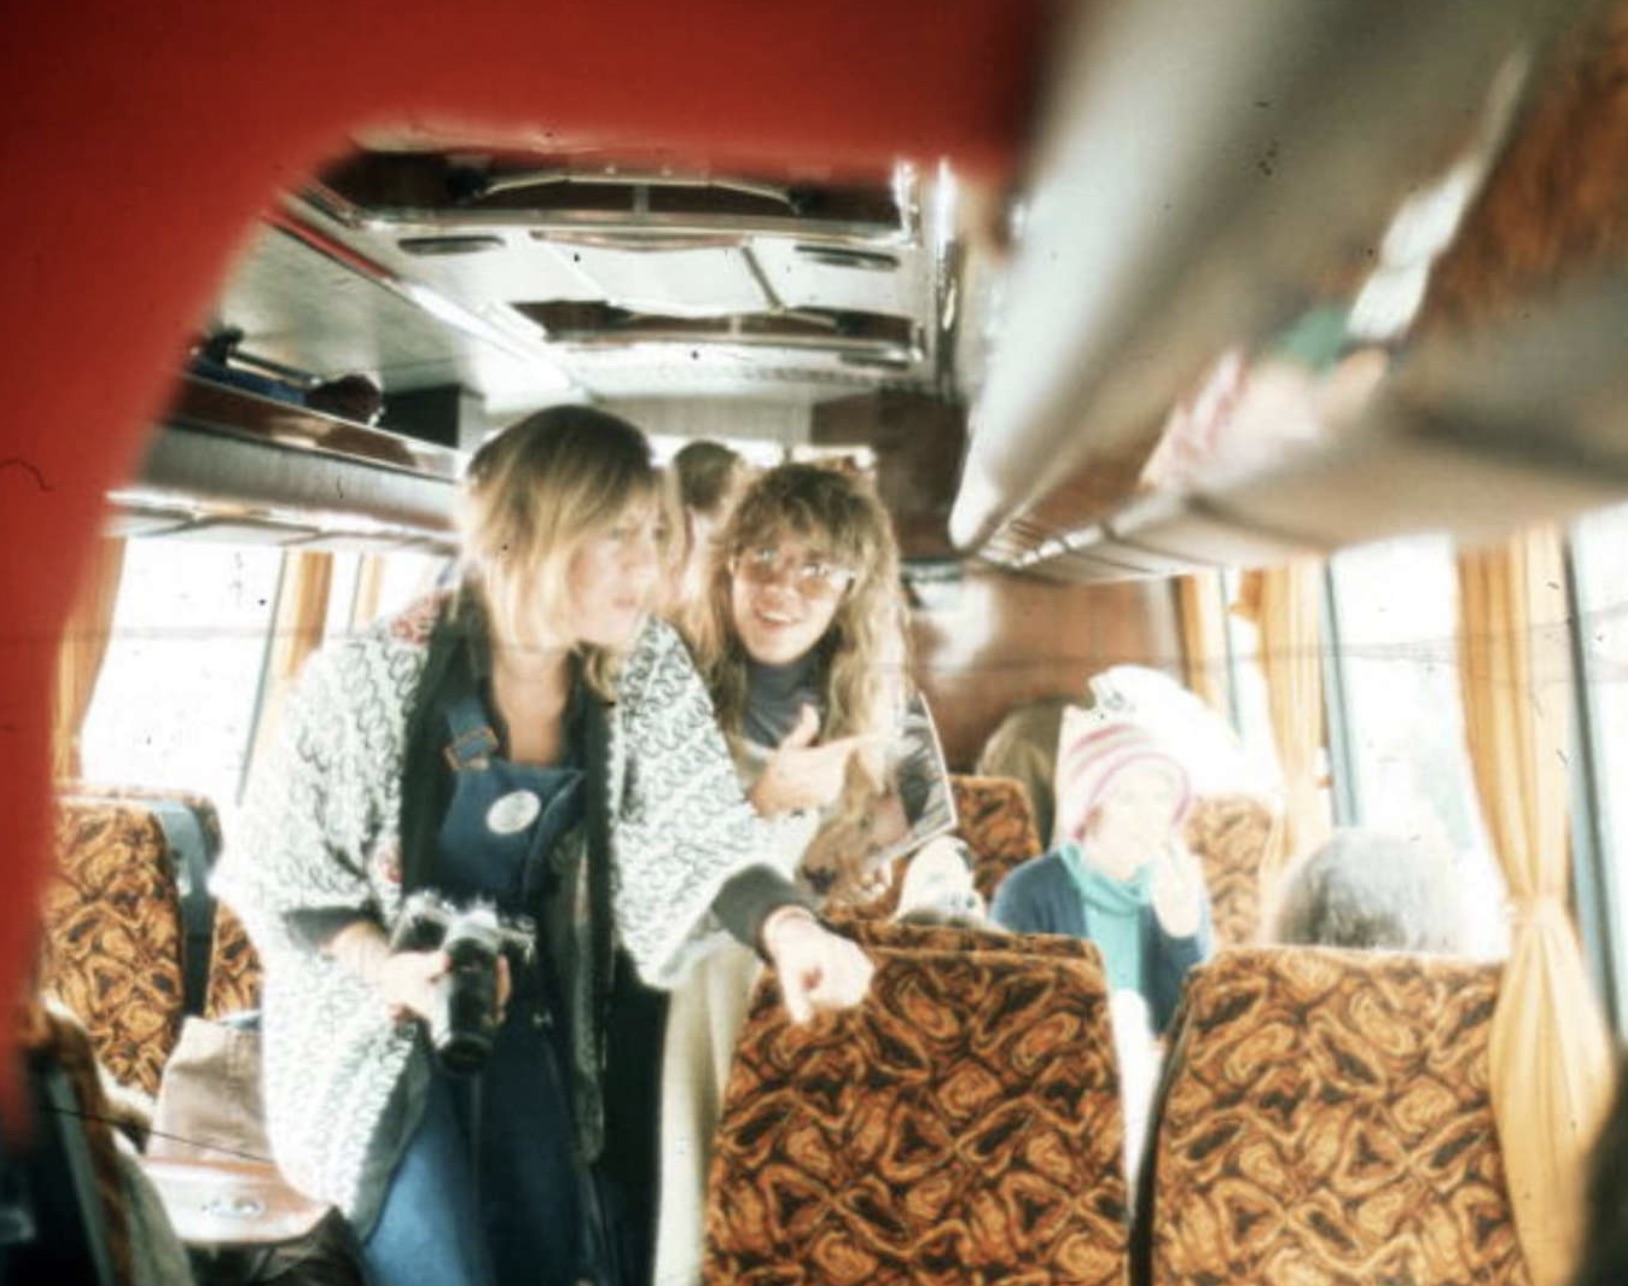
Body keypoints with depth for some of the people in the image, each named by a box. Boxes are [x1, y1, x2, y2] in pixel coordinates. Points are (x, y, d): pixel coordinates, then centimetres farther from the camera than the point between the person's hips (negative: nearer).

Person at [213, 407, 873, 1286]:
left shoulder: (647, 671, -11)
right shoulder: (372, 679, -22)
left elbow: (700, 838, -15)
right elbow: (273, 864, -10)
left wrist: (785, 927, -36)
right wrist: (384, 965, -25)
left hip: (526, 1011, 4)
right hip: (372, 1009, -3)